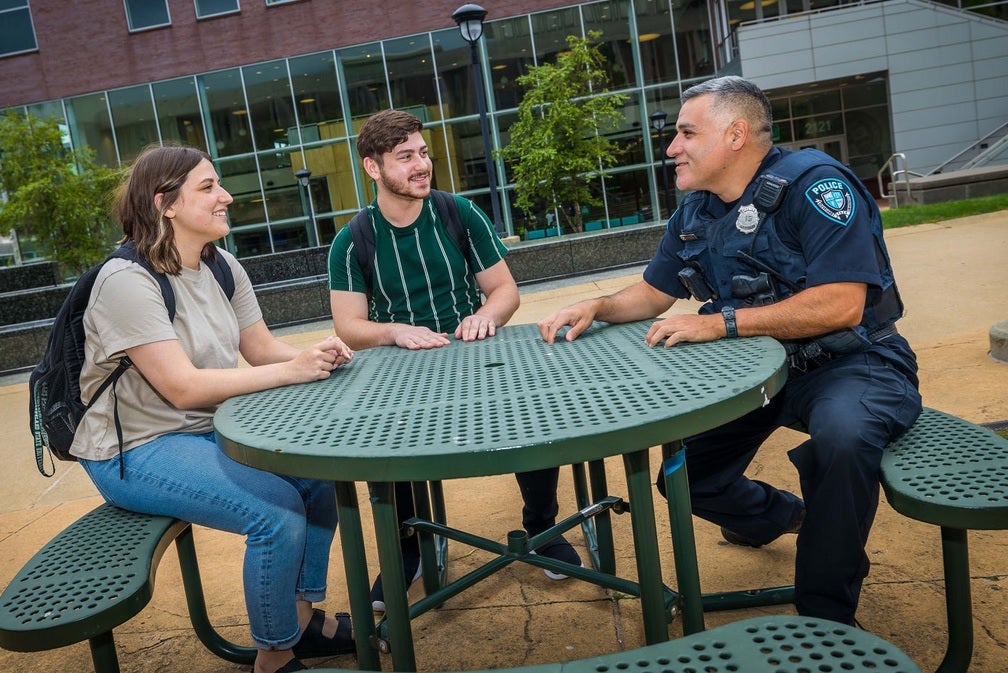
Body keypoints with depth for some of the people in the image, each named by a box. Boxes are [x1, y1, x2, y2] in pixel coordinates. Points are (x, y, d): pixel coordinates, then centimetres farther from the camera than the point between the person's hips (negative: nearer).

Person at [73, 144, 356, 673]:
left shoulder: (222, 267, 3)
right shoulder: (127, 281, -21)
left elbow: (261, 347, 3)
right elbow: (183, 388, -26)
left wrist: (315, 354, -19)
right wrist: (291, 371, -29)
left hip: (210, 429, 8)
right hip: (138, 449, -8)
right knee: (277, 510, -23)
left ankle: (303, 614, 14)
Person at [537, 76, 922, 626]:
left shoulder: (814, 185, -17)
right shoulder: (694, 213, 6)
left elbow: (841, 305, -27)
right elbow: (652, 294, 15)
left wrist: (720, 323, -28)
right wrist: (597, 306, -5)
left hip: (850, 361, -7)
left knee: (842, 434, -38)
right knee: (679, 472, 3)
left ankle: (823, 620, -17)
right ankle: (779, 515, 35)